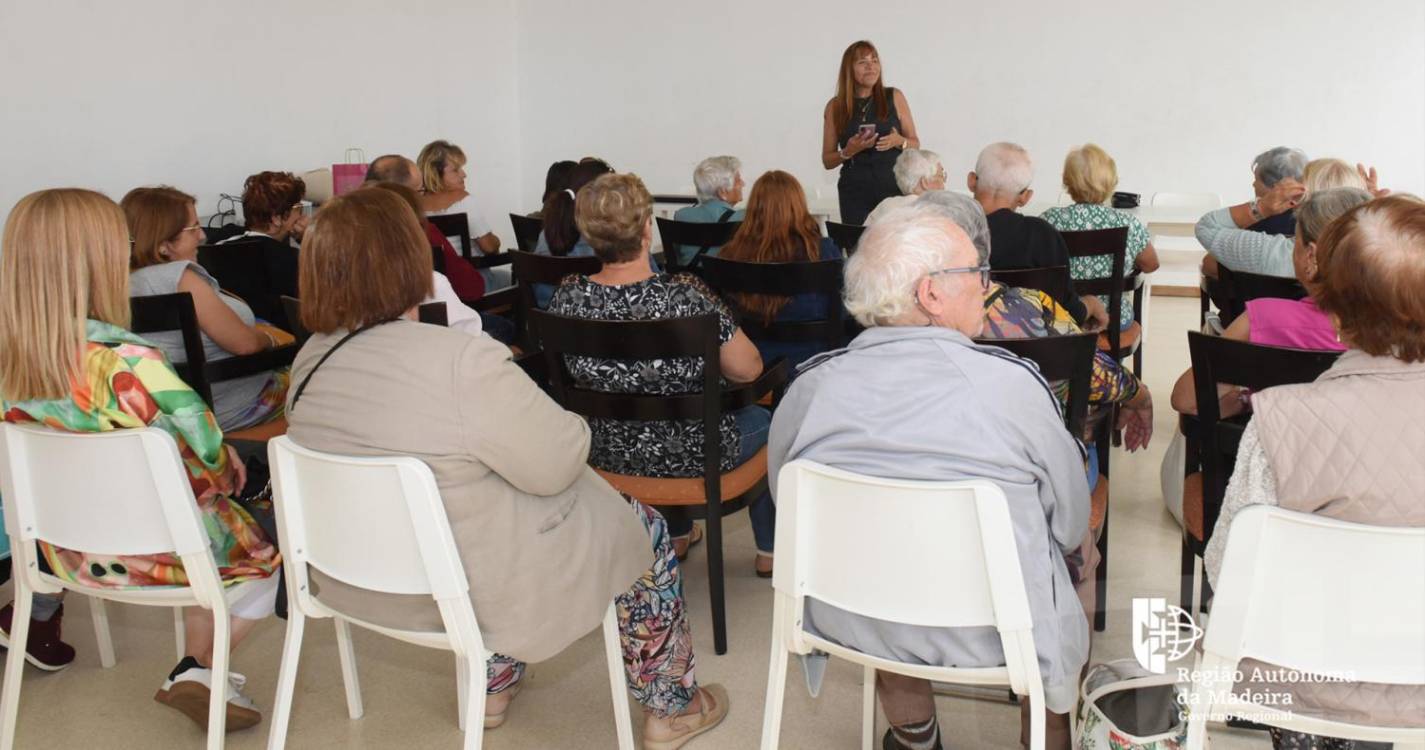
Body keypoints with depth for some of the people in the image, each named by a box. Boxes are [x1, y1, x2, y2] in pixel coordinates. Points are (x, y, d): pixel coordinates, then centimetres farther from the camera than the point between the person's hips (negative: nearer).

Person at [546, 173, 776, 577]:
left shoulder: (567, 297, -16)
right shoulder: (685, 296, -30)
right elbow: (748, 369, -19)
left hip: (605, 454, 4)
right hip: (690, 458, -4)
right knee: (761, 419, 28)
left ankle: (678, 536, 51)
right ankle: (770, 551, 41)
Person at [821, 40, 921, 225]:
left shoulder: (894, 97, 7)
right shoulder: (835, 106, 6)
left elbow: (915, 144, 12)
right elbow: (827, 161, 8)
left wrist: (899, 141, -9)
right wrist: (849, 151, -11)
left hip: (894, 188, 0)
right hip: (855, 191, 0)